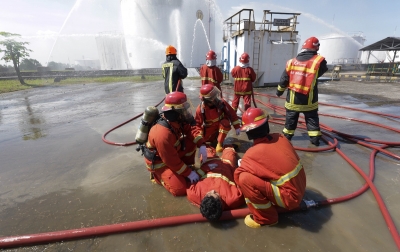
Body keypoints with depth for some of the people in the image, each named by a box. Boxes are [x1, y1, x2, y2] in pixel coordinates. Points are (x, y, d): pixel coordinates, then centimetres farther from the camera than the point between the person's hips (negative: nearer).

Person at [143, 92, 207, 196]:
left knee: (193, 142, -11)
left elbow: (190, 130, -2)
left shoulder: (177, 121, -14)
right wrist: (188, 173, -18)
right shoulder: (162, 135, -38)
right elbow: (171, 160, -29)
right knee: (180, 188, -15)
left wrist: (202, 145, -20)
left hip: (174, 152, 7)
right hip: (158, 161, -7)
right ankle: (157, 174, 8)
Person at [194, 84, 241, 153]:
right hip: (209, 128, 1)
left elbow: (231, 113, -13)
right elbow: (197, 123, -15)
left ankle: (219, 143, -19)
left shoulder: (222, 102, -24)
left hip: (221, 125, -1)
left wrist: (237, 127, -12)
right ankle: (214, 138, 27)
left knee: (226, 123, -33)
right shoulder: (200, 109, -26)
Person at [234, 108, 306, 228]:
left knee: (244, 178, -22)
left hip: (289, 197, -7)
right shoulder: (280, 137, -4)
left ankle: (266, 217, 1)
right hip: (300, 190, 8)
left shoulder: (253, 154, -23)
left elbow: (238, 175, -14)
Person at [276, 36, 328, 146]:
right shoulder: (318, 61, -10)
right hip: (309, 101, -2)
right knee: (312, 120, 15)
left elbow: (284, 80, 5)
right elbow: (323, 70, 10)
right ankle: (315, 139, 21)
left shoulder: (291, 62, 0)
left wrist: (279, 91, 19)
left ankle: (287, 136, 27)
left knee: (290, 119, 17)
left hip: (292, 99, 2)